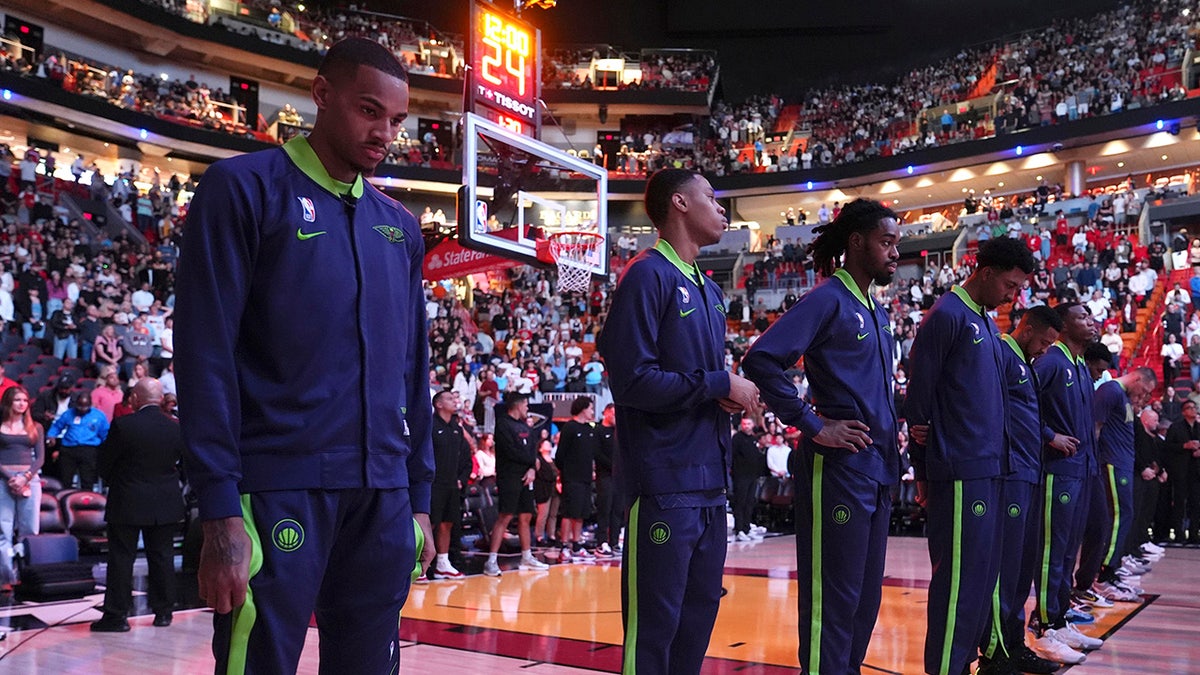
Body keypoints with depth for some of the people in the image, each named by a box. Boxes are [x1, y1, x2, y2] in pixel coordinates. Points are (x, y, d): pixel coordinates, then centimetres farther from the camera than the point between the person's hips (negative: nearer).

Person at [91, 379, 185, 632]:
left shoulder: (122, 425, -13)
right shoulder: (176, 428, -2)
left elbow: (105, 463, -4)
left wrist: (113, 483, 14)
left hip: (127, 504, -3)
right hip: (166, 505, 3)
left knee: (121, 558, 4)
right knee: (162, 557, 11)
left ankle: (116, 615, 6)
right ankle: (163, 611, 17)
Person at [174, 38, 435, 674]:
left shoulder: (398, 223, 15)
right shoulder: (245, 188, -2)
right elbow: (206, 353, -8)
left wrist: (420, 496, 13)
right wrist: (220, 509, -13)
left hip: (383, 495, 5)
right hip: (281, 488, -5)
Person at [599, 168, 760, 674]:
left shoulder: (708, 289, 17)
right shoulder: (647, 275, -10)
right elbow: (633, 381, -20)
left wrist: (734, 395, 2)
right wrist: (720, 384, -13)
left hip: (709, 479, 9)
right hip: (665, 480, -9)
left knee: (700, 608, 15)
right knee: (655, 620, -3)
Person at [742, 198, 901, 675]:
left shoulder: (877, 313, 16)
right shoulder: (828, 300, -10)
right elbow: (761, 361, -21)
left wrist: (891, 454, 13)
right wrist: (813, 426, -18)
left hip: (877, 471, 9)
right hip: (838, 469, -9)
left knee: (866, 595, 15)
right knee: (834, 597, -2)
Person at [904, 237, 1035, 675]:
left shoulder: (986, 322, 17)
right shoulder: (947, 316, -10)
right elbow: (918, 397, -11)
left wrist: (999, 459, 14)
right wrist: (922, 470, -8)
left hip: (989, 469, 9)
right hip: (961, 471, -9)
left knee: (982, 572, 12)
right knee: (960, 574, -5)